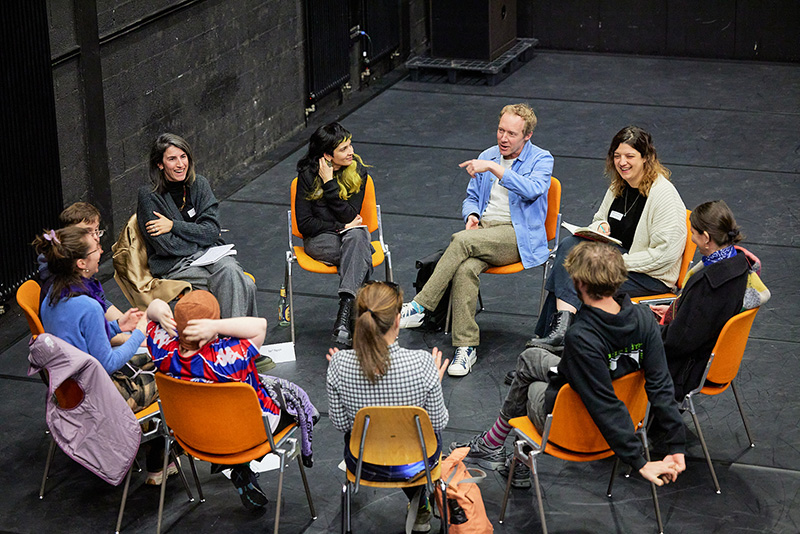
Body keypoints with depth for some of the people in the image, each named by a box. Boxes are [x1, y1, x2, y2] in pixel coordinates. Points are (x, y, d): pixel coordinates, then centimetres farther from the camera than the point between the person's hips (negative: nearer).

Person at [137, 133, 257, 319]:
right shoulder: (149, 196, -8)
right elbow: (168, 246, -11)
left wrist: (174, 226, -10)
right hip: (174, 265, -4)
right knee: (229, 275, -30)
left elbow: (212, 231, 0)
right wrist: (200, 235, -6)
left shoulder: (199, 184, 6)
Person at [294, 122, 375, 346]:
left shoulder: (358, 172, -2)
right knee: (361, 256, -35)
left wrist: (329, 184, -17)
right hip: (319, 239, -2)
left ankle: (344, 316, -49)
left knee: (357, 237, -38)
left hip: (350, 234, 2)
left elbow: (351, 216, -11)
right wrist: (341, 226, -12)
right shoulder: (308, 175, -7)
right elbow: (304, 224, -8)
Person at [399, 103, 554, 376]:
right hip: (483, 229, 5)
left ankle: (419, 307, -27)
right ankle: (466, 347, -29)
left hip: (518, 236, -5)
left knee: (462, 241, -32)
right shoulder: (487, 156, 18)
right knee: (465, 269, -31)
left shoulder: (541, 159, 1)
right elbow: (471, 198, 26)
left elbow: (532, 190, -21)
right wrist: (472, 215, 2)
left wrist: (494, 168, -27)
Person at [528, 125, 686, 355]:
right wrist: (601, 227, -2)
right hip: (616, 255, 8)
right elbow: (600, 218, 24)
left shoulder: (664, 194, -15)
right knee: (569, 246, -21)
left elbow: (665, 254, -20)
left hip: (651, 276, -8)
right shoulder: (619, 186, 9)